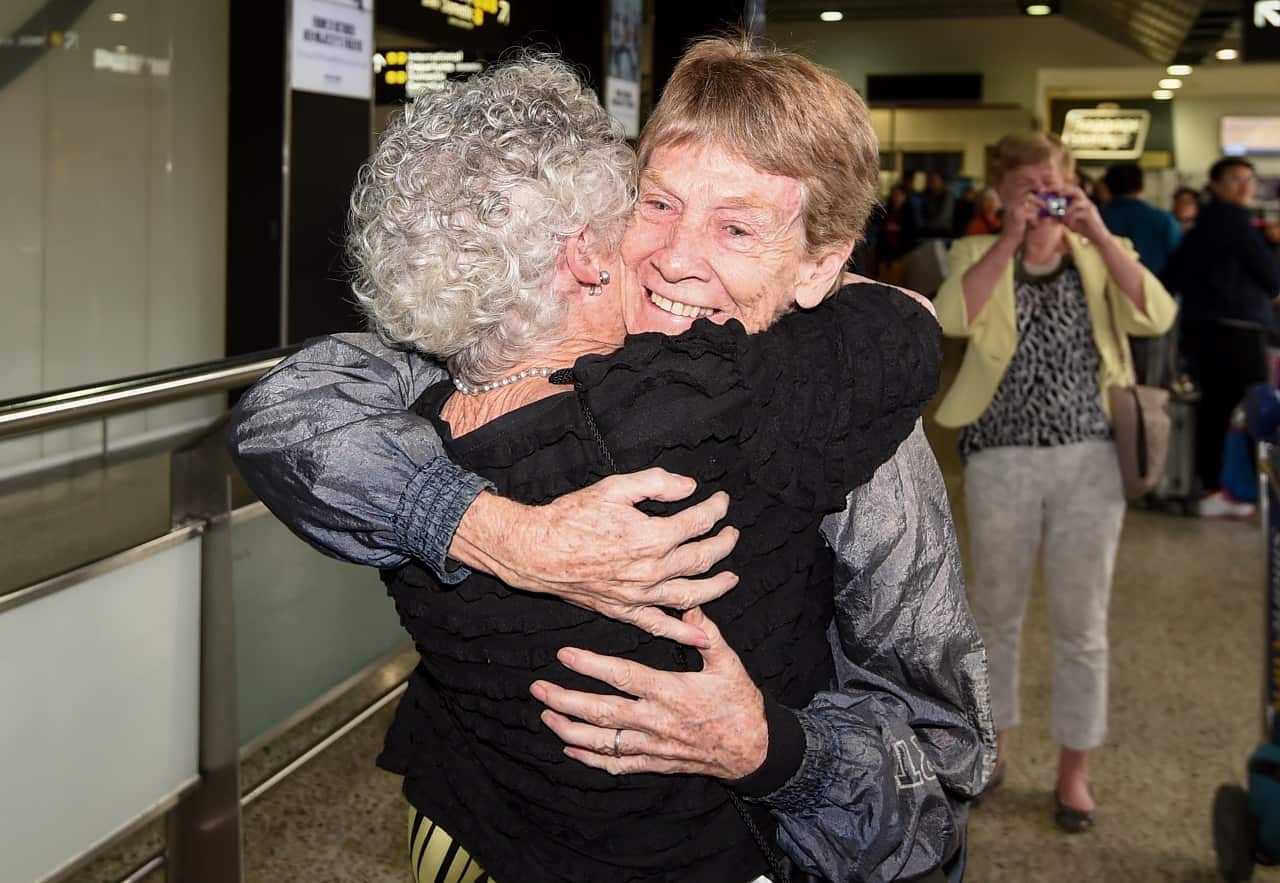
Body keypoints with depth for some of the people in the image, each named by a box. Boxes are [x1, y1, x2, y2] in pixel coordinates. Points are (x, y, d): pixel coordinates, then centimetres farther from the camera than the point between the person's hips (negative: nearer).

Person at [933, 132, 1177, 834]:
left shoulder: (1100, 256, 5)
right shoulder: (979, 255, 3)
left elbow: (1155, 317, -14)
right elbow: (954, 318, -19)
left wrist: (1098, 235, -19)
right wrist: (1010, 239, -23)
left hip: (1089, 459, 0)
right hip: (1000, 460, 0)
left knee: (1081, 623, 6)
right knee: (996, 614, 13)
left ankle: (1073, 772, 20)